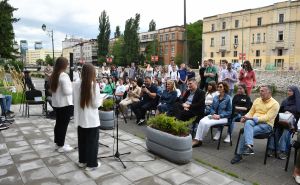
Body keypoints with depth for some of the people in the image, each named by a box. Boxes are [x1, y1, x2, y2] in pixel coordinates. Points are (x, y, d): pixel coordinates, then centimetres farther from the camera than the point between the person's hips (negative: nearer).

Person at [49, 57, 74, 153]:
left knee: (58, 123, 17)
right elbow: (67, 91, -23)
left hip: (56, 103, 9)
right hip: (65, 104, -9)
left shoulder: (53, 75, 7)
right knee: (63, 124, 0)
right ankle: (61, 146, 9)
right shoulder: (64, 75, -20)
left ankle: (57, 143, 28)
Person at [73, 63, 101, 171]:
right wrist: (100, 101, 3)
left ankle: (82, 161, 34)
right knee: (92, 141, 9)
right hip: (92, 119, -5)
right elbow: (96, 104, -17)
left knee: (82, 140, 19)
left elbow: (75, 101, 3)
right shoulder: (94, 85, -18)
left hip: (80, 118, 5)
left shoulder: (76, 84, -4)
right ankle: (91, 164, 19)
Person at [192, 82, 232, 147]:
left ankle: (199, 140, -13)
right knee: (201, 121, -25)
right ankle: (197, 139, -27)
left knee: (207, 123, -29)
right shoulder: (215, 97, 13)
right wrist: (213, 114, -7)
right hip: (213, 115, 5)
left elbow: (229, 111, -4)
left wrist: (219, 115, -16)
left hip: (223, 117, -5)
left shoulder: (228, 98, -3)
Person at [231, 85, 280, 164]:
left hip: (266, 124, -4)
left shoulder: (274, 104, -4)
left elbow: (267, 118, -15)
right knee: (248, 122, -34)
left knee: (246, 133, -30)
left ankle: (239, 154, -22)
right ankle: (249, 146, -39)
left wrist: (251, 118, -22)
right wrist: (245, 117, -9)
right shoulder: (257, 100, 15)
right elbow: (251, 112, 15)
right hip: (253, 122, 5)